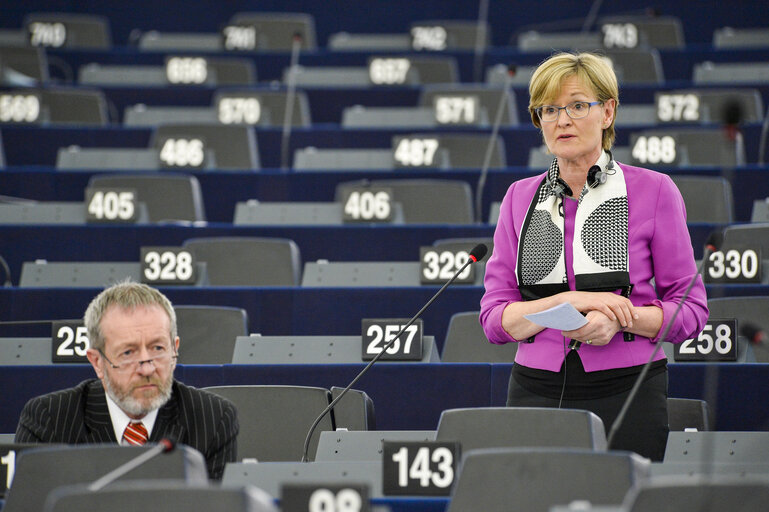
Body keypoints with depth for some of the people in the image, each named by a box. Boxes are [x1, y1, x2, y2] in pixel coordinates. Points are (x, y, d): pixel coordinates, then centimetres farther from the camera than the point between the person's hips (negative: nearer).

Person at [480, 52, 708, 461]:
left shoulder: (653, 191, 2)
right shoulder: (520, 197, 10)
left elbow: (690, 309, 1)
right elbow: (494, 318, 5)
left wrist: (617, 320, -17)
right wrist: (572, 301, -11)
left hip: (627, 393, -2)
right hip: (536, 394, 2)